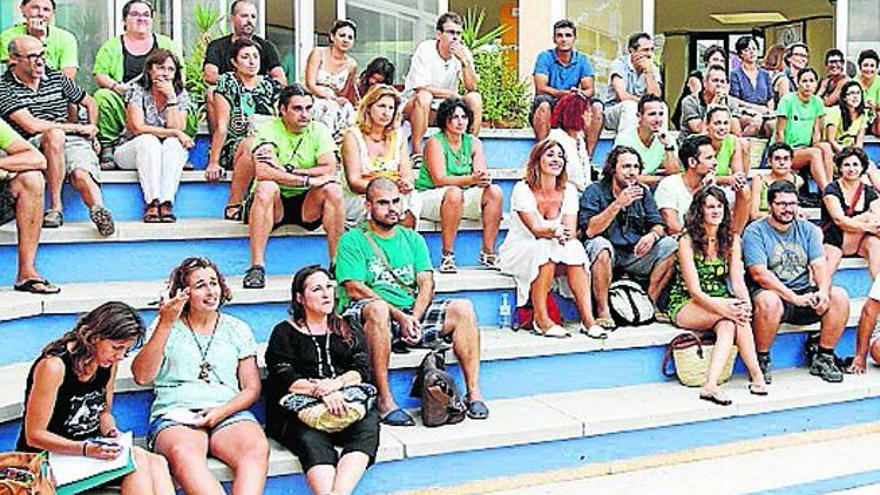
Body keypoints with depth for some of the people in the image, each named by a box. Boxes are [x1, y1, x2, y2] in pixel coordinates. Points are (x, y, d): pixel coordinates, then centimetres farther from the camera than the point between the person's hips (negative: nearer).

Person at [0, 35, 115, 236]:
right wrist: (80, 128, -9)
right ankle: (56, 206, -32)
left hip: (71, 142, 3)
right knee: (55, 134, -37)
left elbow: (90, 103, 28)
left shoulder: (56, 78, 13)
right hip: (34, 147, -2)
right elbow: (32, 125, -12)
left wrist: (91, 133, 14)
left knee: (81, 175, -31)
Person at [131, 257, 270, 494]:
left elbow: (252, 389, 14)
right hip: (175, 415, -2)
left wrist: (222, 412, -7)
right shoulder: (166, 327, 14)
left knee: (257, 448, -34)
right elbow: (142, 376, -1)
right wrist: (166, 324, -5)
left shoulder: (237, 329, 18)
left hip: (229, 412, 2)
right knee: (184, 453, -39)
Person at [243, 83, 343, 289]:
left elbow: (330, 169, -16)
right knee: (266, 188, -33)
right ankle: (257, 266, -30)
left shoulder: (318, 130, -1)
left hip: (307, 204, 2)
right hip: (274, 203, -2)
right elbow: (262, 171, -27)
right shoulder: (268, 129, -9)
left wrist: (289, 170, -21)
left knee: (333, 188, -24)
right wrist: (306, 180, -29)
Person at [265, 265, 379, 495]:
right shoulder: (284, 333, 14)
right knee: (312, 440, -34)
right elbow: (285, 380, -1)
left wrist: (337, 383, -12)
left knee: (369, 422, -31)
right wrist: (320, 390, -18)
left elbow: (363, 370, 9)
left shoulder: (348, 331, 23)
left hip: (347, 405, 2)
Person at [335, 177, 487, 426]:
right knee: (378, 308, -39)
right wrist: (399, 315, -18)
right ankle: (384, 400, -34)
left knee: (463, 308, -15)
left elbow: (426, 284, 7)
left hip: (411, 313, 5)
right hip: (365, 317, -4)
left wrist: (414, 318, -12)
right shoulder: (352, 240, 3)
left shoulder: (413, 239, 18)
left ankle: (474, 392, -15)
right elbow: (355, 289, -9)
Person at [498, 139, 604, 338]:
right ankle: (540, 319, -32)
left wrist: (557, 232, -32)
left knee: (575, 248, -27)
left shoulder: (568, 190, 2)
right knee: (544, 249, -35)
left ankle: (587, 318, -33)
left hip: (556, 252, 4)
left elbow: (571, 232, -9)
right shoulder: (522, 189, -11)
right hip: (518, 252, -4)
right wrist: (557, 231, -40)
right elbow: (535, 229, -21)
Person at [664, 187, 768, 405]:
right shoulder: (687, 241, -9)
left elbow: (738, 281, -2)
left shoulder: (732, 239, 6)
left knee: (728, 326, -33)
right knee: (732, 314, -32)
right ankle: (756, 375, -30)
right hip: (686, 307, -3)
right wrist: (722, 306, -34)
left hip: (721, 305, 4)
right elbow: (695, 290, -16)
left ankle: (711, 386, -42)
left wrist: (745, 303, -25)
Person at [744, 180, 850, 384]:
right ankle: (761, 361, -15)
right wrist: (794, 297, -23)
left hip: (804, 296, 5)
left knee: (839, 296, -19)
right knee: (768, 301, -38)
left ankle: (823, 359, -3)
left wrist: (823, 291, -20)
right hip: (773, 293, -5)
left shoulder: (807, 230, 12)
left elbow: (820, 266, 2)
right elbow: (759, 274, -15)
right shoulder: (755, 231, -4)